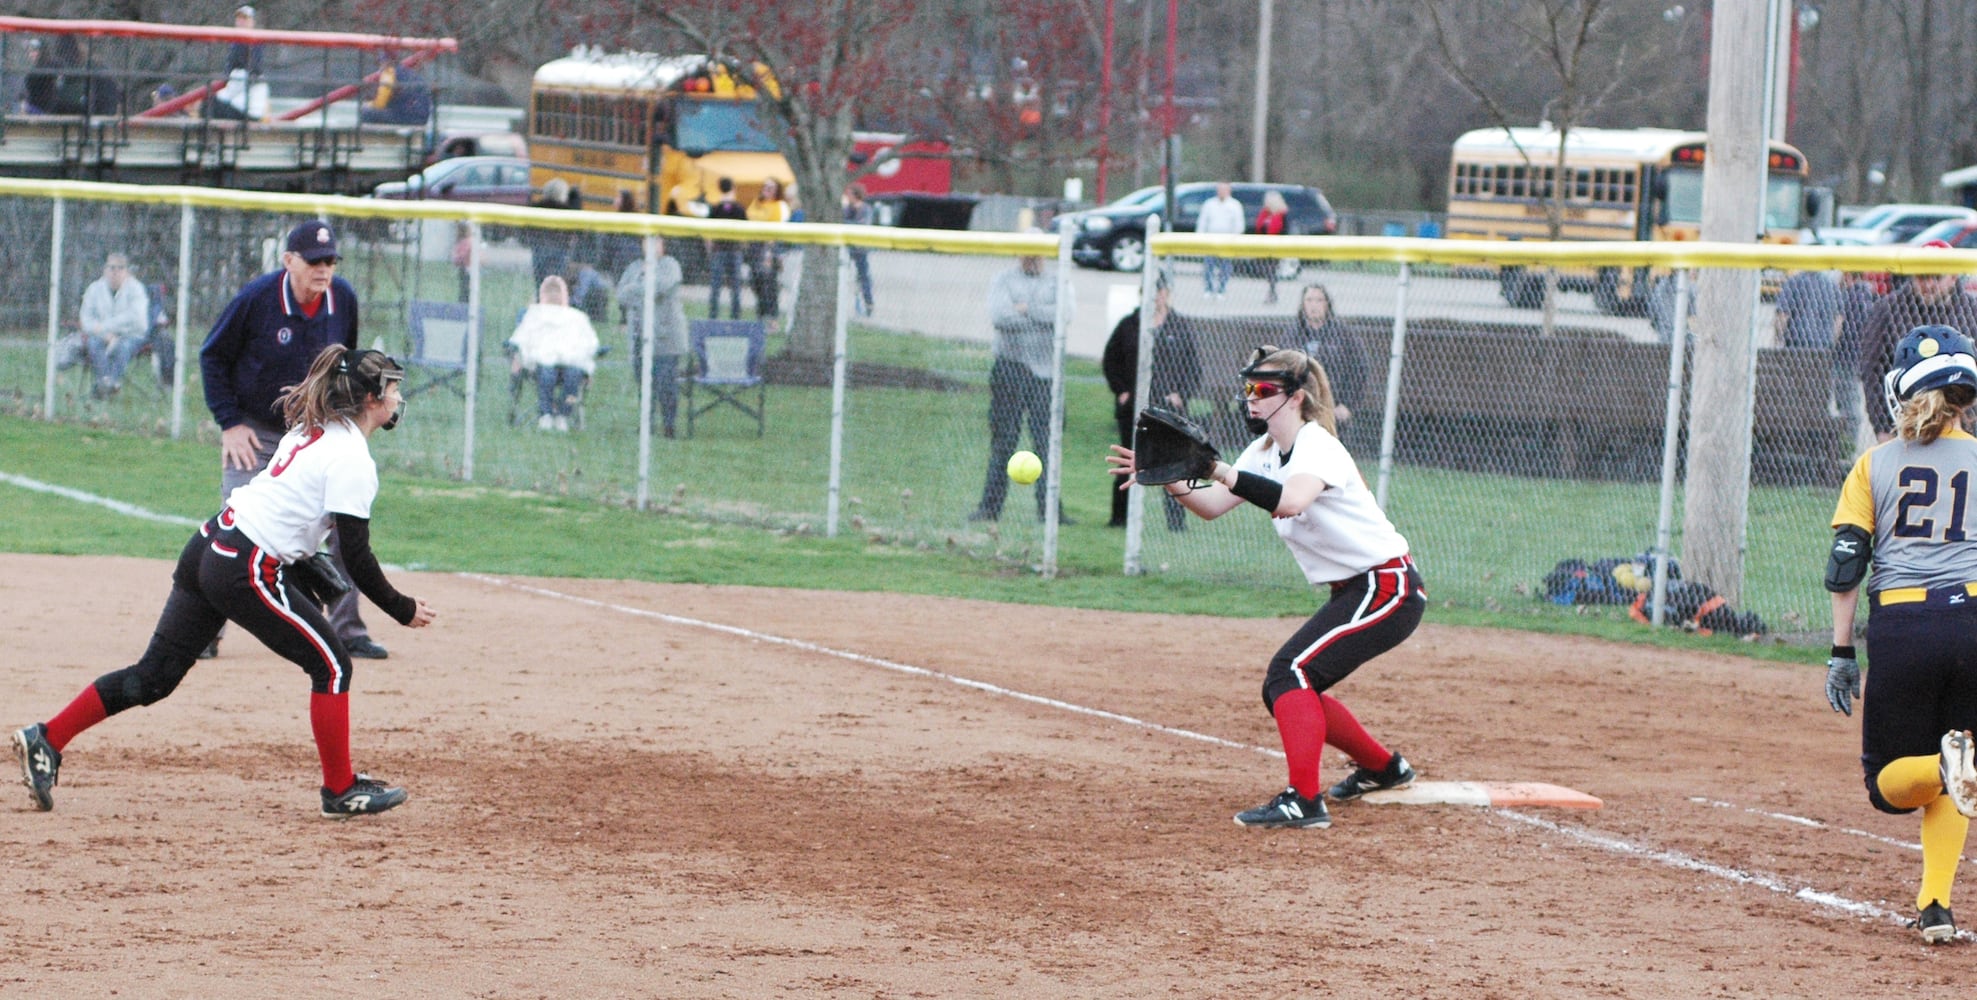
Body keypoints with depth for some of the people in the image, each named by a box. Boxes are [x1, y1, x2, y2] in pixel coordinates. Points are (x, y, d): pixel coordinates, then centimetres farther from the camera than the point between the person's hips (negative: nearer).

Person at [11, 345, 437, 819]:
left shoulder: (311, 429, 16)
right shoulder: (352, 460, -11)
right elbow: (357, 558, -12)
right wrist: (404, 610, -3)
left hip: (209, 548, 9)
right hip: (248, 569, -9)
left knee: (154, 675, 11)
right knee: (331, 665, 4)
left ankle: (46, 740, 9)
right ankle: (341, 791, 9)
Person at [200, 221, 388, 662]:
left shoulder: (344, 299, -8)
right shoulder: (255, 298, -19)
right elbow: (213, 357, -8)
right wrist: (230, 423, -12)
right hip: (255, 431, -4)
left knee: (342, 525, -2)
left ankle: (347, 630, 8)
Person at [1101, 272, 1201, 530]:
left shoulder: (1182, 327, 5)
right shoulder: (1128, 325, 8)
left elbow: (1194, 366, 6)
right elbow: (1110, 360, 13)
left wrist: (1180, 393, -6)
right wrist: (1121, 390, 2)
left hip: (1169, 404, -2)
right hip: (1133, 405, 2)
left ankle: (1176, 517, -2)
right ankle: (1120, 516, 9)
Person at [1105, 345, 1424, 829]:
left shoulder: (1317, 446, -20)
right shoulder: (1267, 450, 8)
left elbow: (1289, 502, -41)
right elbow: (1212, 507, 1)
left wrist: (1218, 471, -48)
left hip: (1390, 588, -10)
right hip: (1353, 593, 10)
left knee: (1290, 672, -22)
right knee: (1285, 690, 14)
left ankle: (1303, 800, -26)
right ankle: (1384, 768, 32)